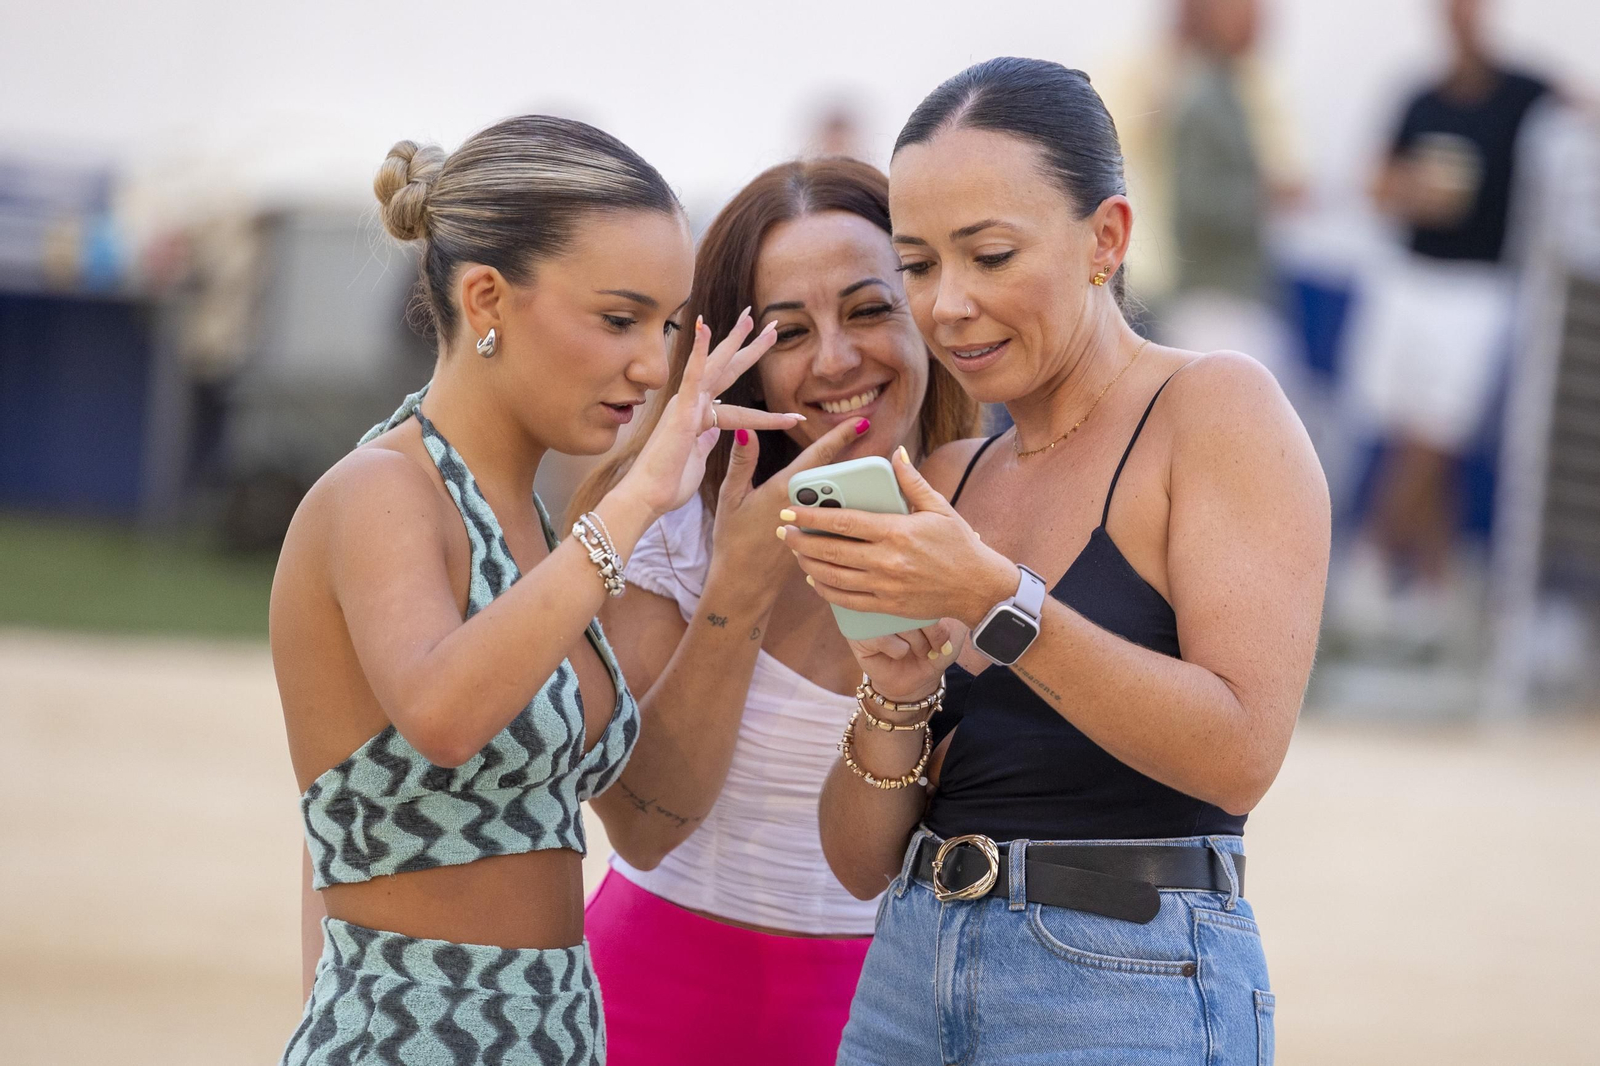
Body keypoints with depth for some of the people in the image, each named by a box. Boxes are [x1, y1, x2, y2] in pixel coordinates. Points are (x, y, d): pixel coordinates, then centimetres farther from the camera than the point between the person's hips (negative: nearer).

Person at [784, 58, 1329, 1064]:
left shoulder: (1215, 406, -5)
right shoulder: (947, 483, 11)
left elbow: (1241, 750, -17)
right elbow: (864, 860, 9)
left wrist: (992, 600, -22)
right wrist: (896, 703, -10)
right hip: (911, 978, 6)